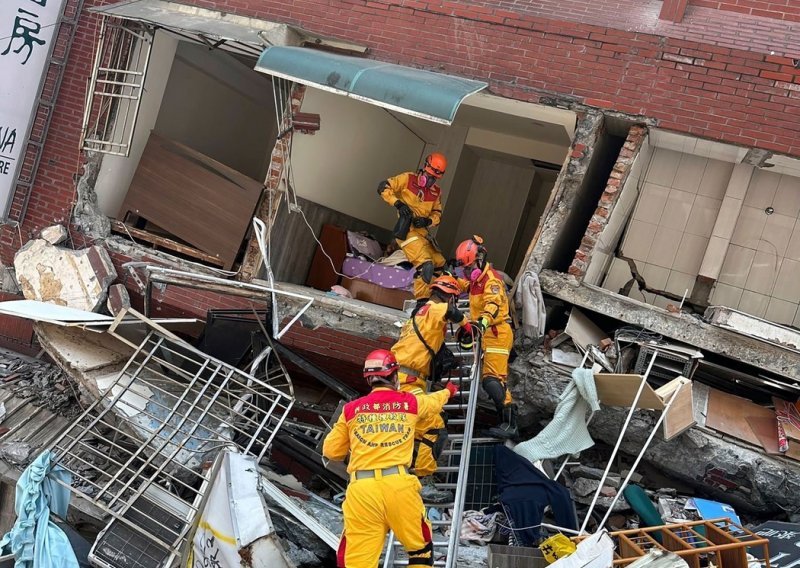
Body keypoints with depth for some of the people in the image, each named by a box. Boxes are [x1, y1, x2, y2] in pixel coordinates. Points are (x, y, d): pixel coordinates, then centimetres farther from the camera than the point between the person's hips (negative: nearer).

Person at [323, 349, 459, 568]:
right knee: (420, 546, 22)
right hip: (398, 484, 0)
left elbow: (331, 451, 18)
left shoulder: (351, 409, 10)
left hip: (361, 488, 0)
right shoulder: (410, 403, 12)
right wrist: (448, 391, 58)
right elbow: (433, 402, 36)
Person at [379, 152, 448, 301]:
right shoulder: (407, 179, -2)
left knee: (439, 265, 8)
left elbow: (437, 213, 17)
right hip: (407, 230, -7)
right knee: (426, 265, -22)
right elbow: (383, 187, -5)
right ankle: (421, 300, -15)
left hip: (423, 231, 7)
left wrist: (427, 221, -6)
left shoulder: (436, 192, 14)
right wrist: (398, 203, -18)